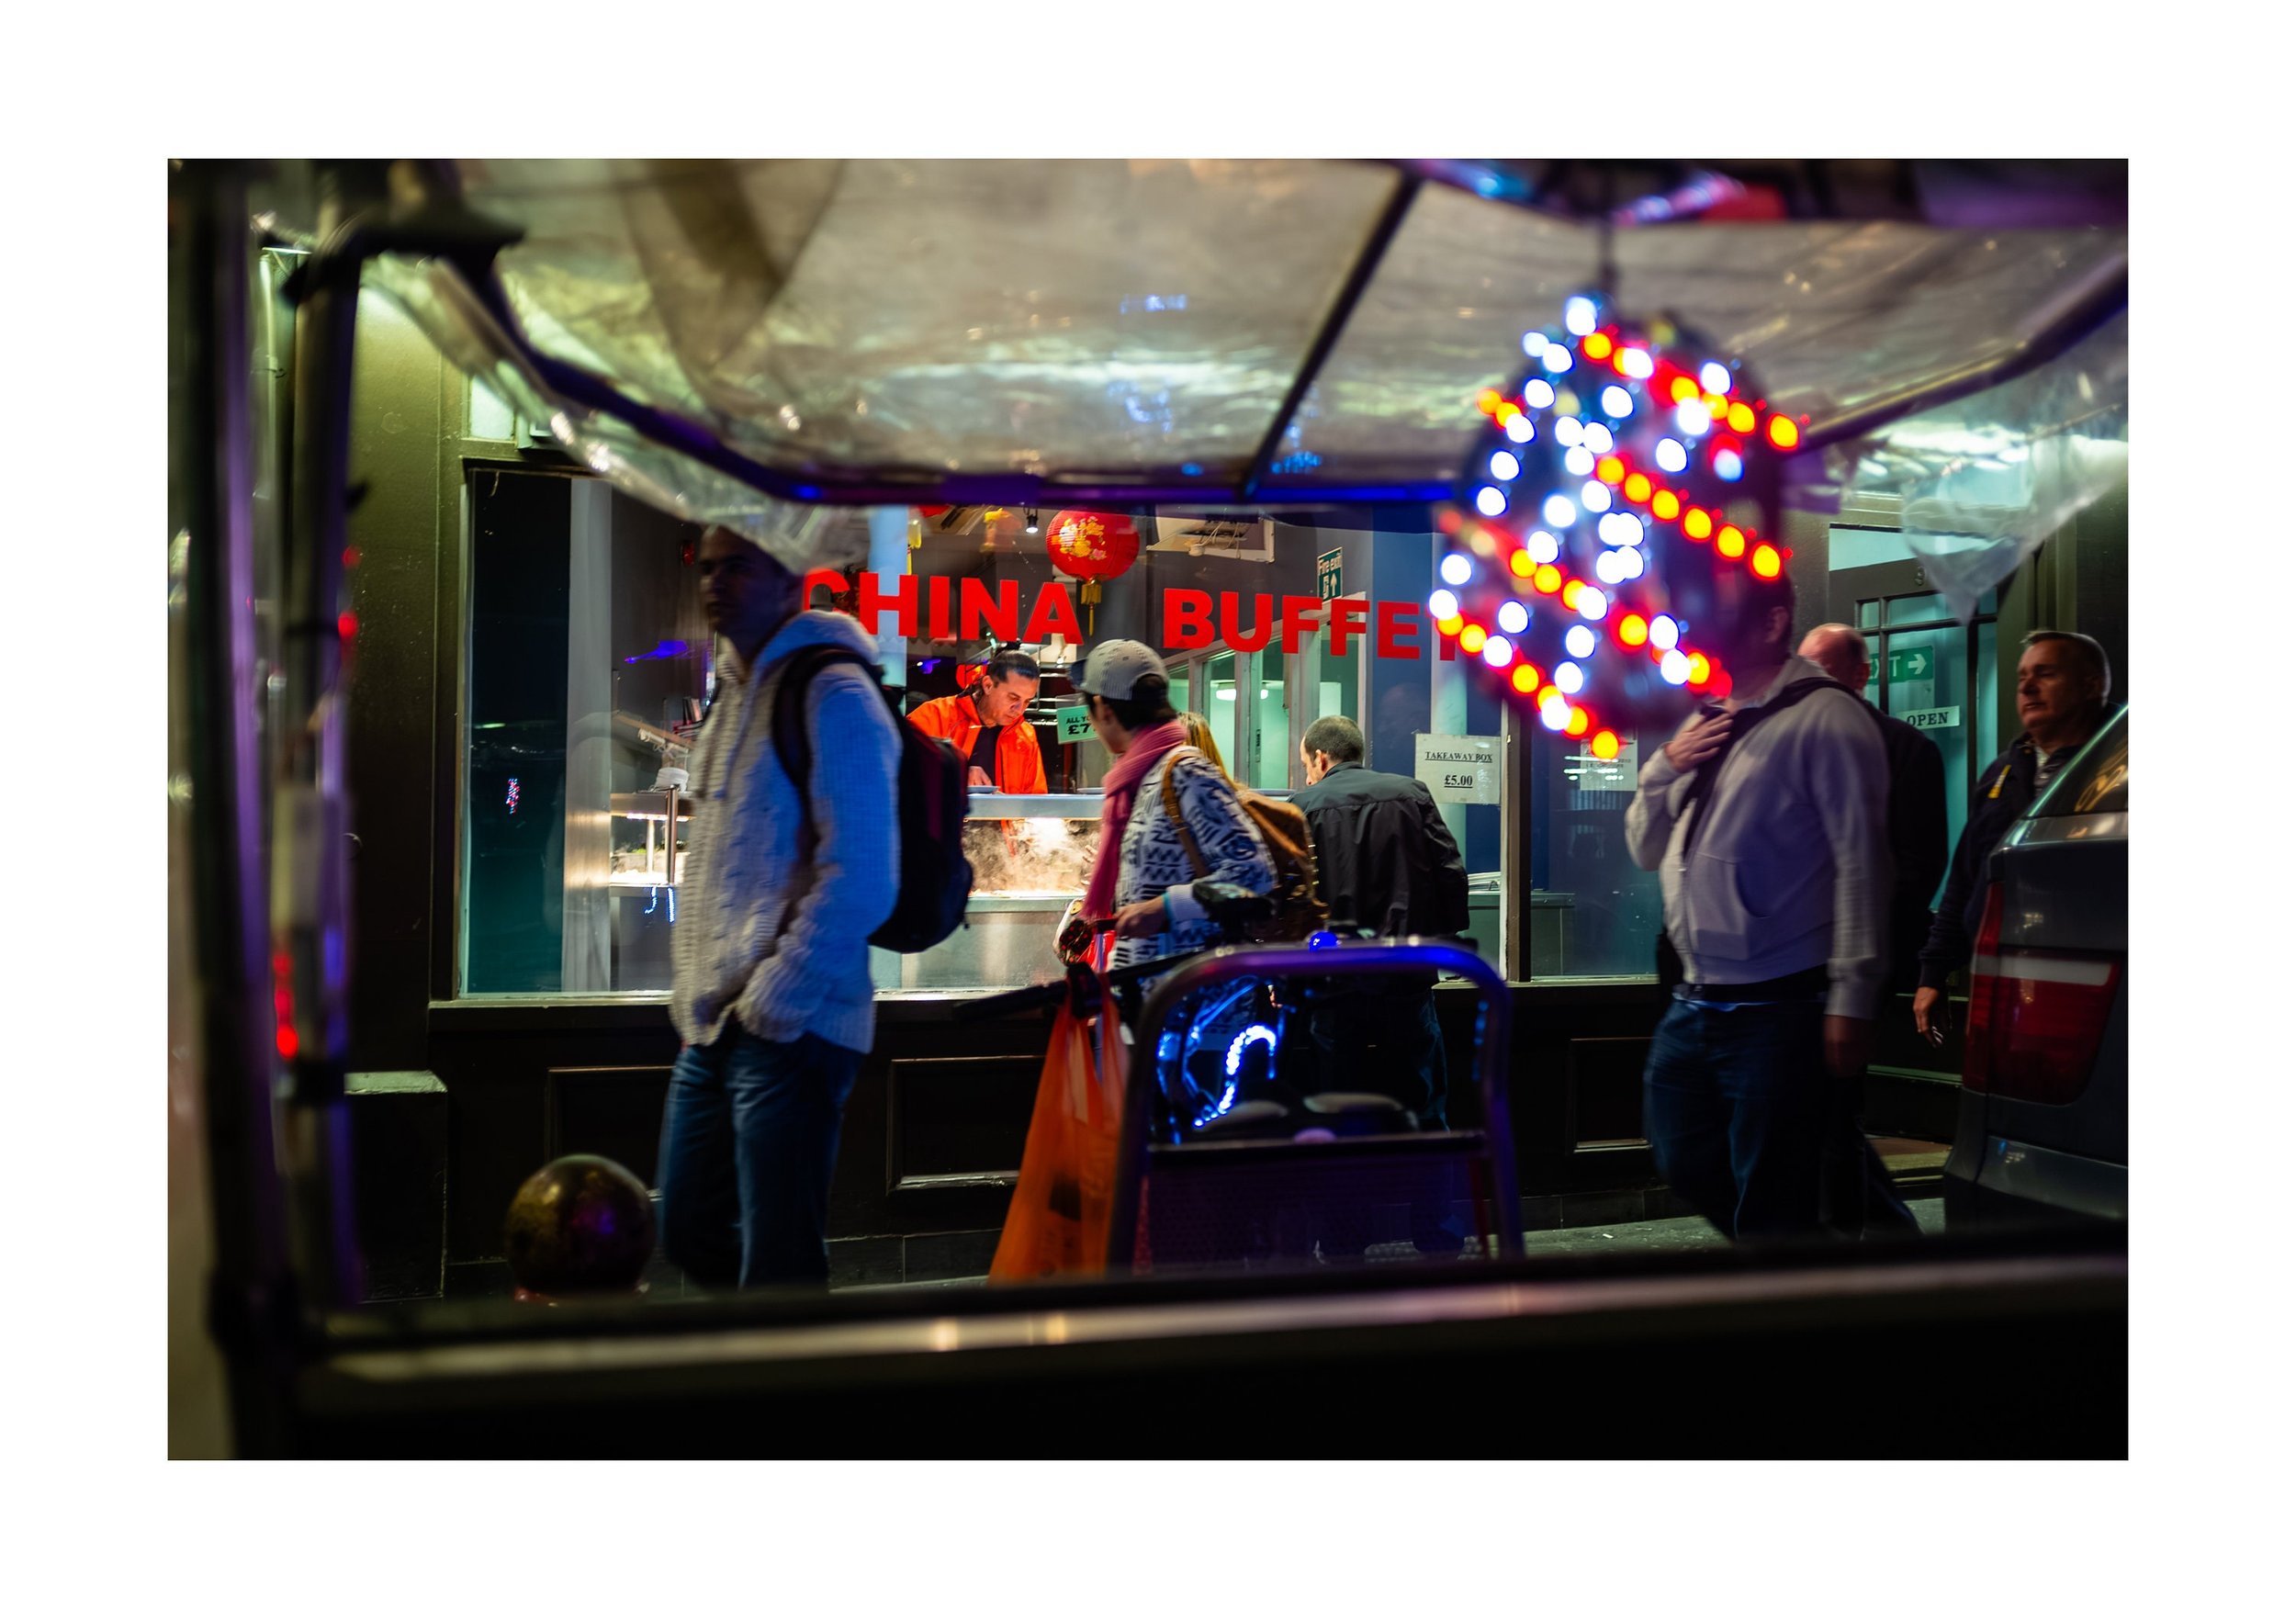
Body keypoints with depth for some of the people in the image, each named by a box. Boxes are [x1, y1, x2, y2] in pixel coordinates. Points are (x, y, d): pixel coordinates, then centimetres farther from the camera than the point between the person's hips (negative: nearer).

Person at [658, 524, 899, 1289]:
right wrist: (695, 984, 17)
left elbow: (859, 881, -19)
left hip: (789, 1027, -9)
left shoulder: (833, 697, -12)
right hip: (711, 1026, 9)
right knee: (691, 1237, 16)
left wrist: (776, 998, -17)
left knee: (777, 1272, -4)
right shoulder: (735, 697, 16)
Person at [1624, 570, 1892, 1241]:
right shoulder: (1705, 725, 16)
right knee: (1686, 1163, 18)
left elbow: (1860, 861, -13)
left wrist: (1851, 998, -18)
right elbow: (1647, 850, 22)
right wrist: (1665, 767, 2)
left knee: (1770, 1208, -3)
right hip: (1695, 1004, 9)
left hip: (1779, 1010, -8)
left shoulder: (1823, 718, -9)